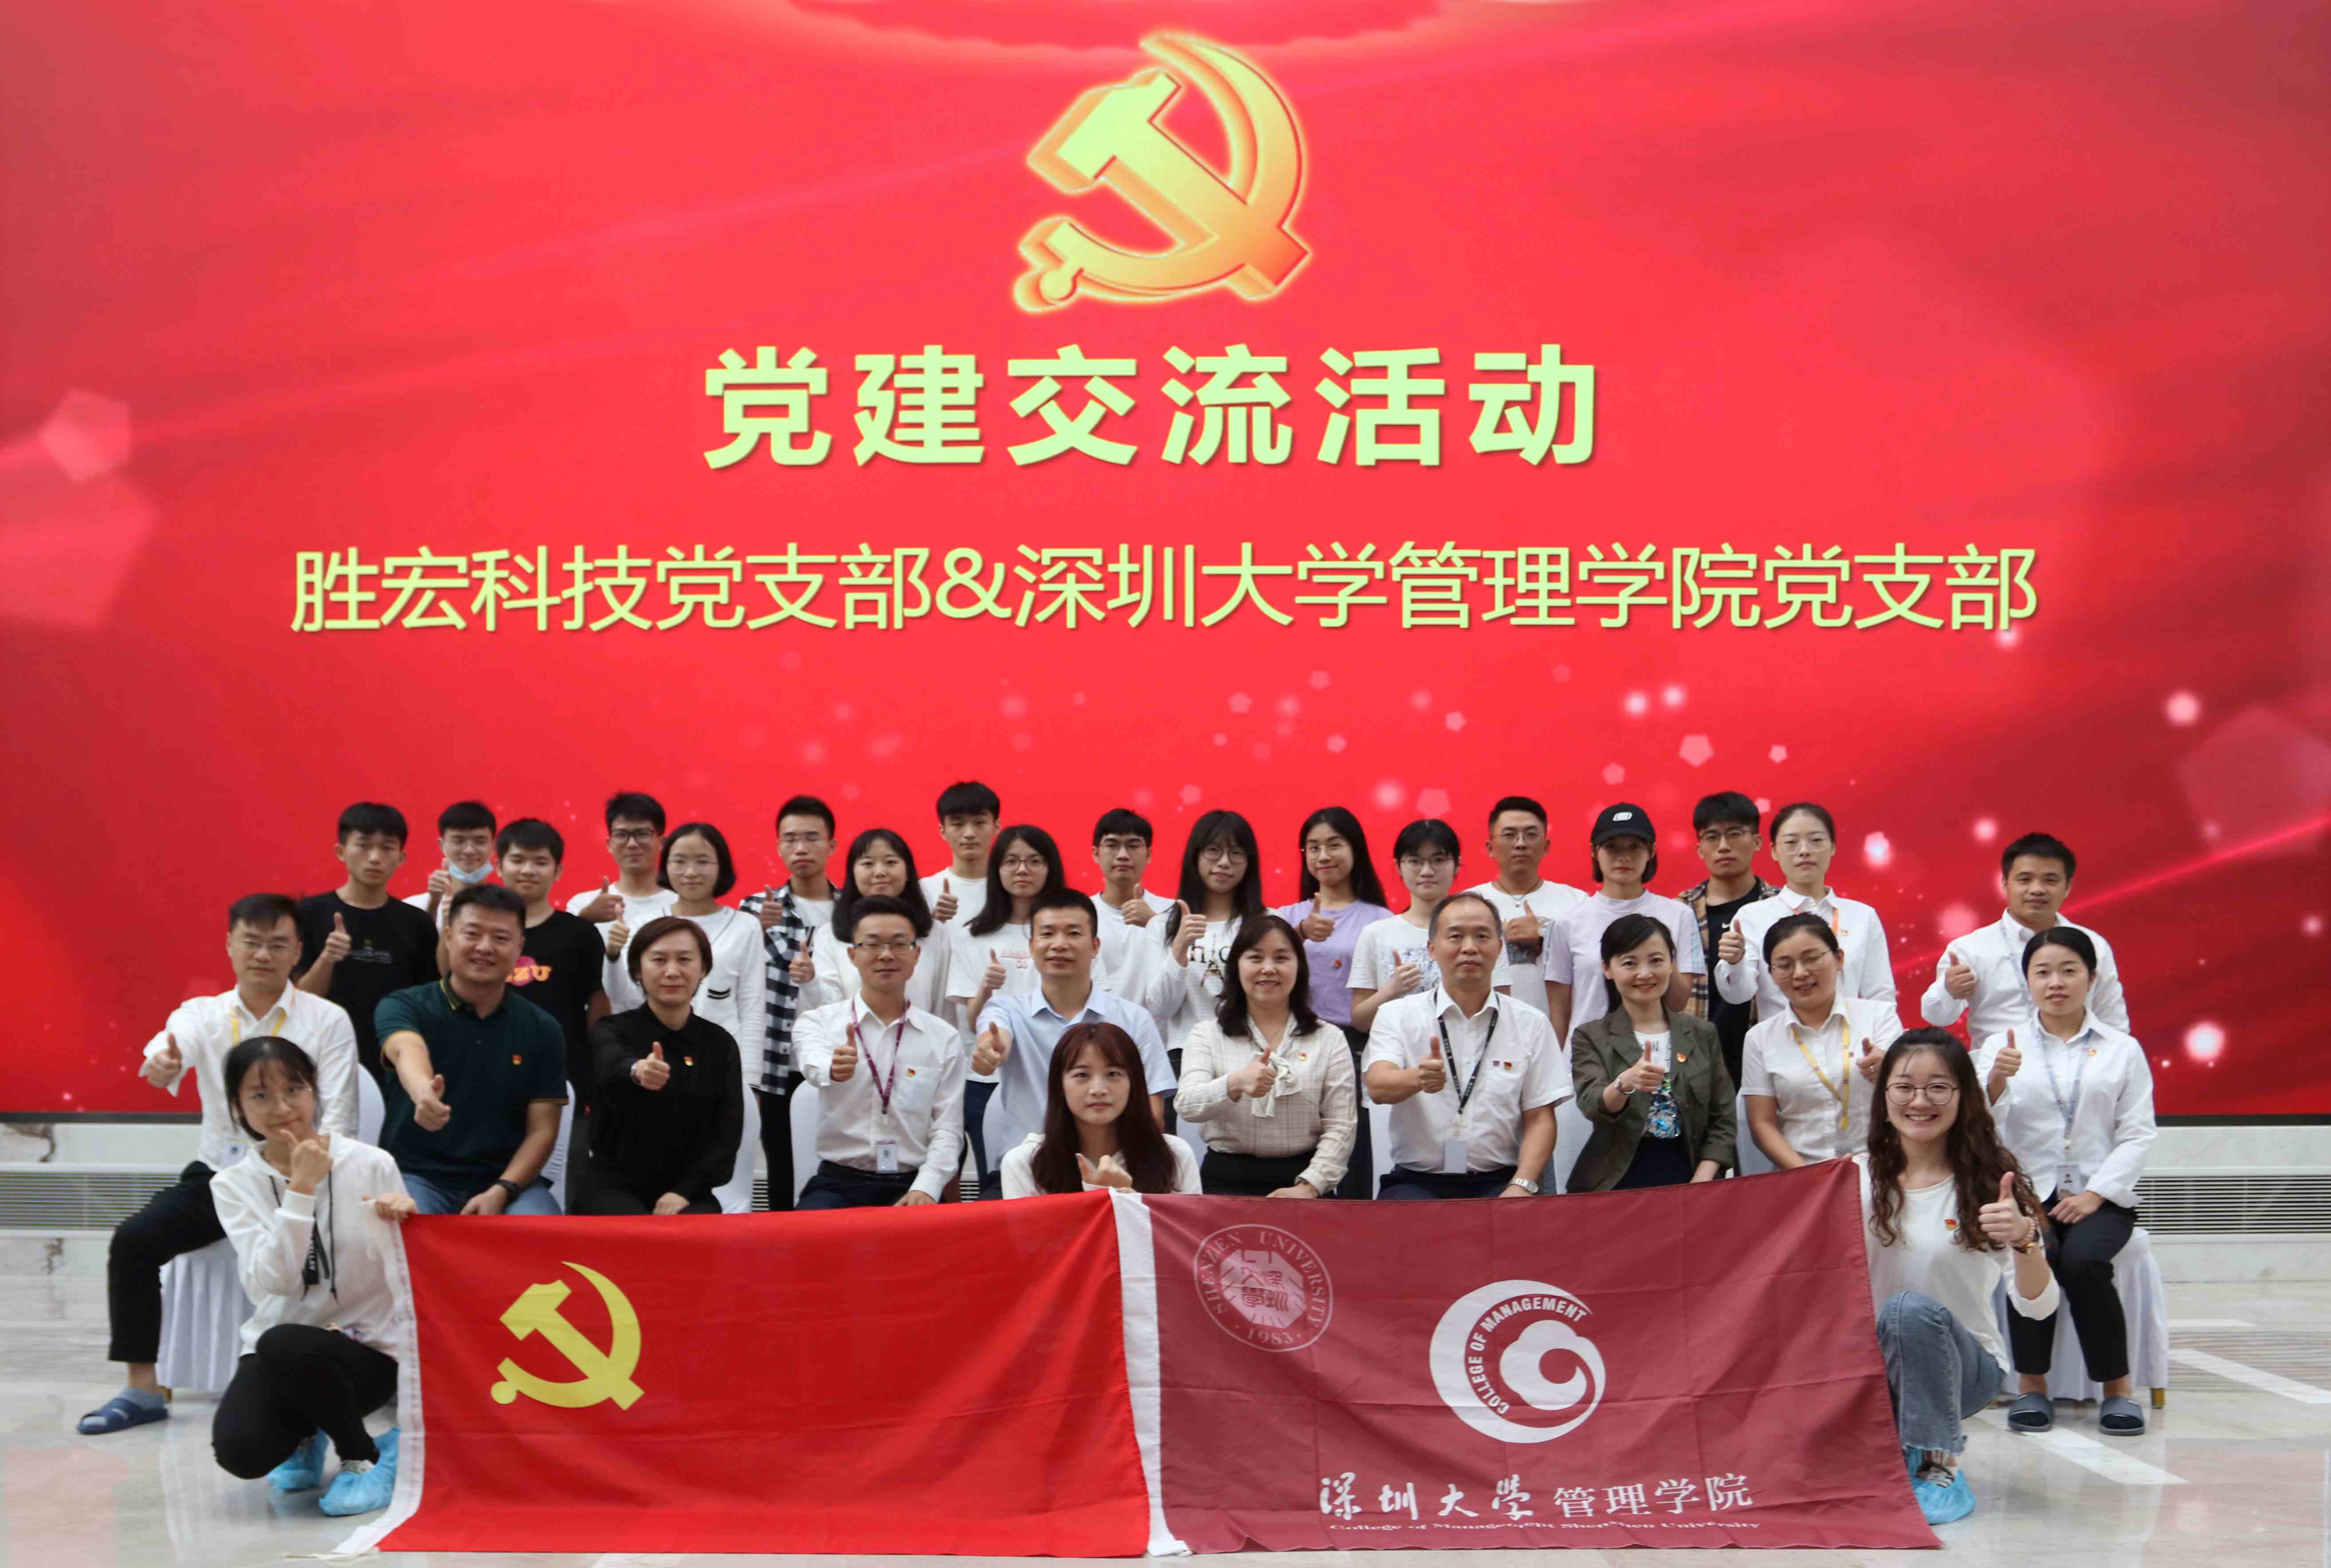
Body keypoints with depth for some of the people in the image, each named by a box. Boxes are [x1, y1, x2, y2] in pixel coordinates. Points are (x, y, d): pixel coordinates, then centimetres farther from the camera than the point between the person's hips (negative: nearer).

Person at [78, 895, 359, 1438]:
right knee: (133, 1240, -16)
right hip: (218, 1171, 3)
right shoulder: (201, 1014, 4)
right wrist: (161, 1065, -45)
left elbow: (339, 1119, -8)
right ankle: (144, 1387, -4)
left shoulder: (327, 1020, -3)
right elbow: (171, 1049, -20)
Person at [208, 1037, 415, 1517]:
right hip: (276, 1349, 2)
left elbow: (406, 1279, -6)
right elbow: (272, 1281, -16)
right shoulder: (234, 1185, -1)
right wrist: (301, 1188, -23)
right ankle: (305, 1438, 13)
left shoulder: (369, 1165, -6)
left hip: (369, 1347, -2)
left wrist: (402, 1221, -26)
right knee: (239, 1451, -26)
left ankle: (364, 1455, -7)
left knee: (283, 1346, -34)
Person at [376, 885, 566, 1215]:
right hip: (417, 1175, -1)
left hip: (507, 1180, 2)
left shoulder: (543, 1031, 4)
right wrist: (423, 1093, -51)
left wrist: (501, 1192, -16)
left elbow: (542, 1129, 2)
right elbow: (408, 1052, -27)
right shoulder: (403, 1006, -3)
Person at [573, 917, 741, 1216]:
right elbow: (613, 1071, -29)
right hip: (611, 1185, -2)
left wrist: (684, 1191, -14)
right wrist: (636, 1071, -54)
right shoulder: (611, 1031, -4)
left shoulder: (720, 1044, 5)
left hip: (685, 1191, 2)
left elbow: (727, 1131, 1)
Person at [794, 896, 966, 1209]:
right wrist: (834, 1068, -42)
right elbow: (813, 1067, -17)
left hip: (910, 1188, 0)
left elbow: (948, 1128, 4)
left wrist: (926, 1187, -14)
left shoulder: (945, 1038, 8)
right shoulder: (820, 1021, 5)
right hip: (838, 1183, 0)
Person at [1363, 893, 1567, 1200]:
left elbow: (1539, 1120, 7)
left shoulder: (1531, 1024, 9)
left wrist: (1522, 1185, -10)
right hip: (1418, 1181, -1)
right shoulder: (1397, 1015, 5)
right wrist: (1417, 1078, -36)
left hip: (1499, 1182, 1)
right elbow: (1378, 1087, -13)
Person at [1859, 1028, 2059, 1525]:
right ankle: (1891, 1449, 10)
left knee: (1912, 1309, -35)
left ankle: (1938, 1467, -17)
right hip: (1873, 1361, 2)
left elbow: (2035, 1307, -15)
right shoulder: (1858, 1177, -1)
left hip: (1963, 1362, -2)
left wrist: (2023, 1240, -34)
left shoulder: (1989, 1181, -8)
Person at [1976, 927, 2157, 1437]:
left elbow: (2137, 1135, 3)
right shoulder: (2004, 1045, 11)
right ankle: (2031, 1385, -18)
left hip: (2099, 1196, 0)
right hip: (2027, 1189, 0)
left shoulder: (2122, 1049, 11)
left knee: (2083, 1260, -30)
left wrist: (2095, 1194, -11)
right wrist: (1997, 1080, -25)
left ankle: (2117, 1385, -13)